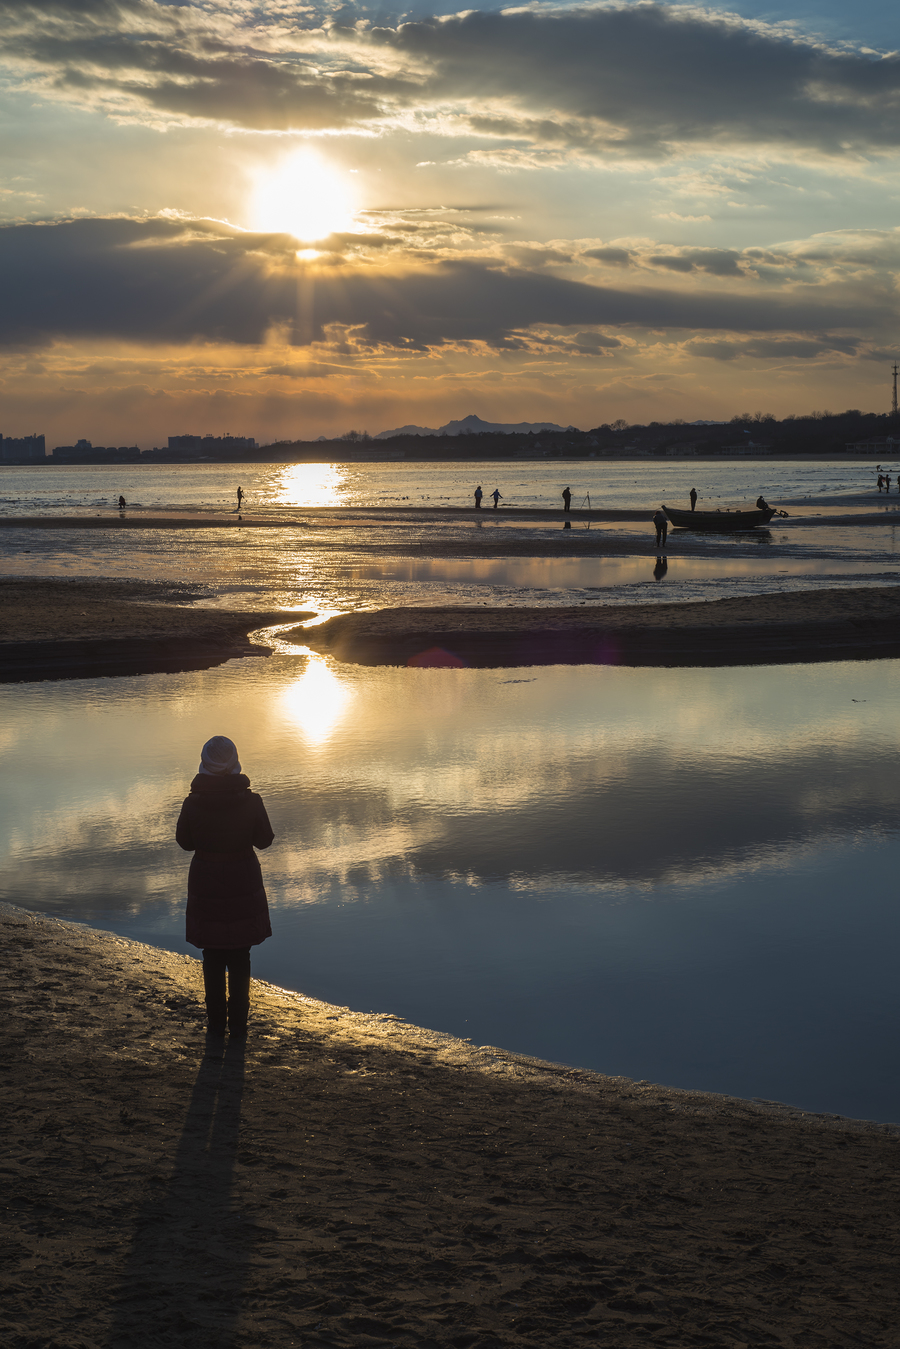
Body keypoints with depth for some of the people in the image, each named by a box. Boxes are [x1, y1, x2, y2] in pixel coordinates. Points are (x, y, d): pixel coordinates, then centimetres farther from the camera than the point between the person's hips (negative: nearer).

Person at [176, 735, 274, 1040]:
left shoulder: (193, 804, -13)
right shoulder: (251, 801, -14)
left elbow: (185, 842, 0)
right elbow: (264, 840, -3)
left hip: (206, 884, 0)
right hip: (243, 883, 0)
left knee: (212, 958, 13)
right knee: (240, 958, 12)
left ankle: (216, 1022, 18)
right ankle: (238, 1024, 16)